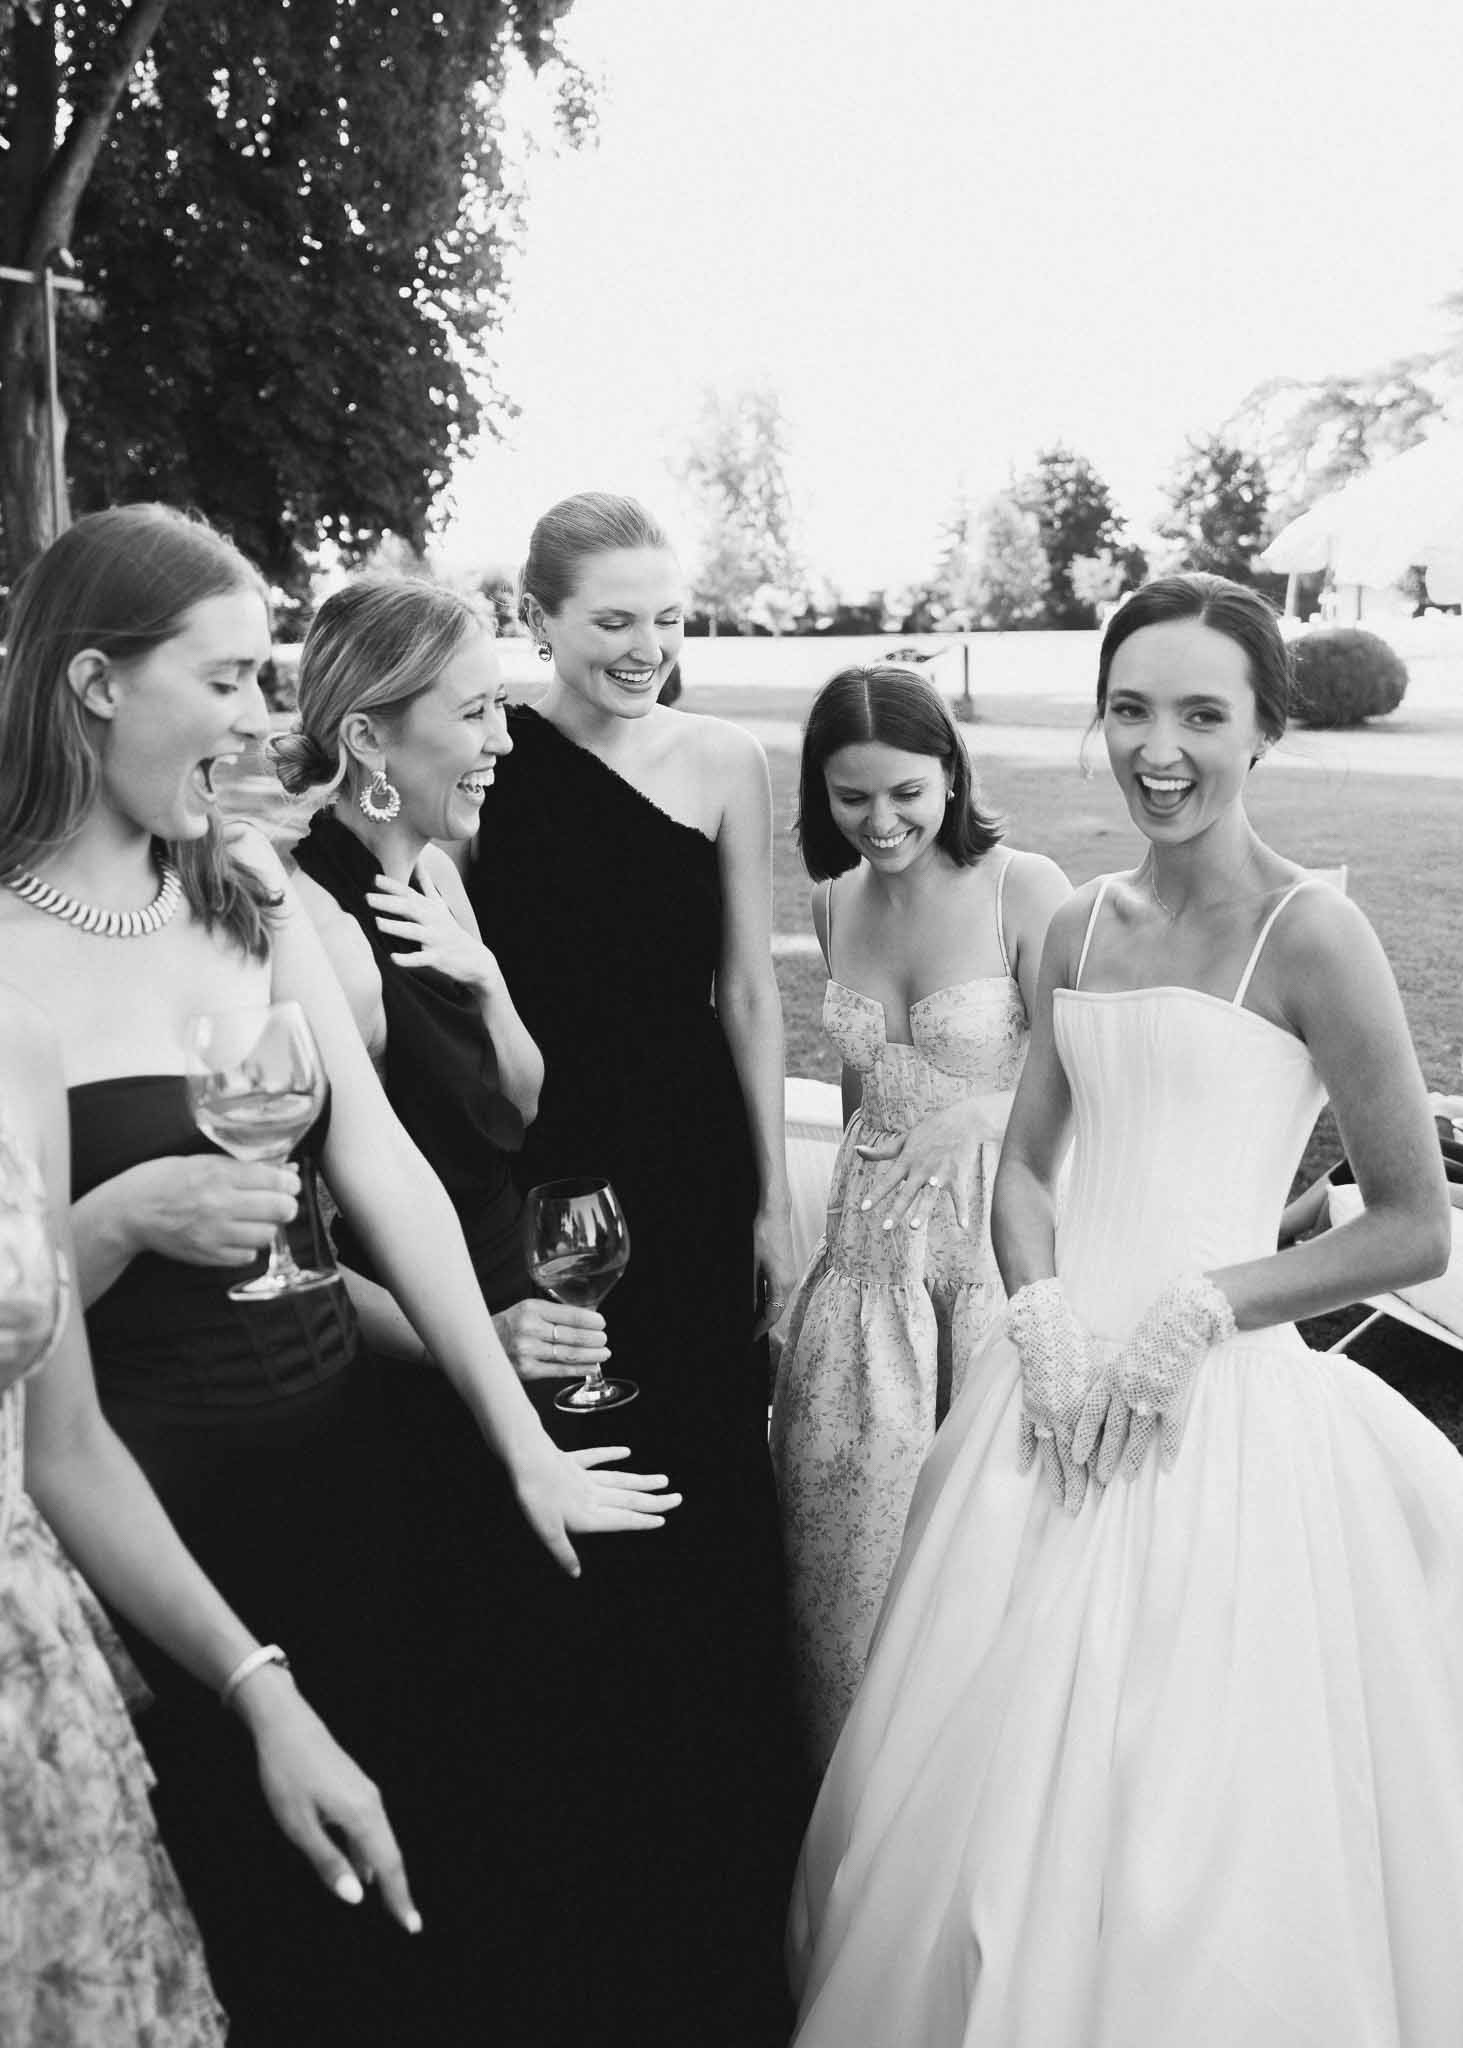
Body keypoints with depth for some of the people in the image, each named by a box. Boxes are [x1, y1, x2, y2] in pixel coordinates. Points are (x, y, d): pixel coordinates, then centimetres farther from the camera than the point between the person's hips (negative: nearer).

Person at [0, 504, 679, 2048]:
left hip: (332, 1466, 5)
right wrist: (128, 1219, -28)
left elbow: (380, 1168, 1)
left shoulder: (250, 891, 3)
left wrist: (524, 1445, 0)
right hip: (132, 1512, -5)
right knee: (203, 1915, 13)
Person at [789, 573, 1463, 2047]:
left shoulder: (1310, 934, -9)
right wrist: (1046, 1318, -5)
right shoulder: (1079, 927, 7)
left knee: (1182, 1821, 5)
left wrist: (1191, 1313, -14)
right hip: (1054, 1380, 6)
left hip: (1218, 1411, -5)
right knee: (993, 1784, 17)